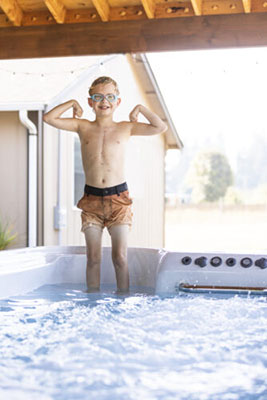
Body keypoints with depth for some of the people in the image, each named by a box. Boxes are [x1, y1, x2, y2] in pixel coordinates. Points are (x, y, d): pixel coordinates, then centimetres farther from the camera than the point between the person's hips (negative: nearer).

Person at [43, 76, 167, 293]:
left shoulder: (126, 128, 5)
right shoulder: (83, 127, 7)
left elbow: (161, 127, 1)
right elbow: (49, 118, 3)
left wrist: (140, 108, 4)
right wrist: (72, 103, 8)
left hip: (119, 198, -1)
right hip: (91, 199, 1)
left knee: (120, 257, -2)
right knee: (93, 258, 3)